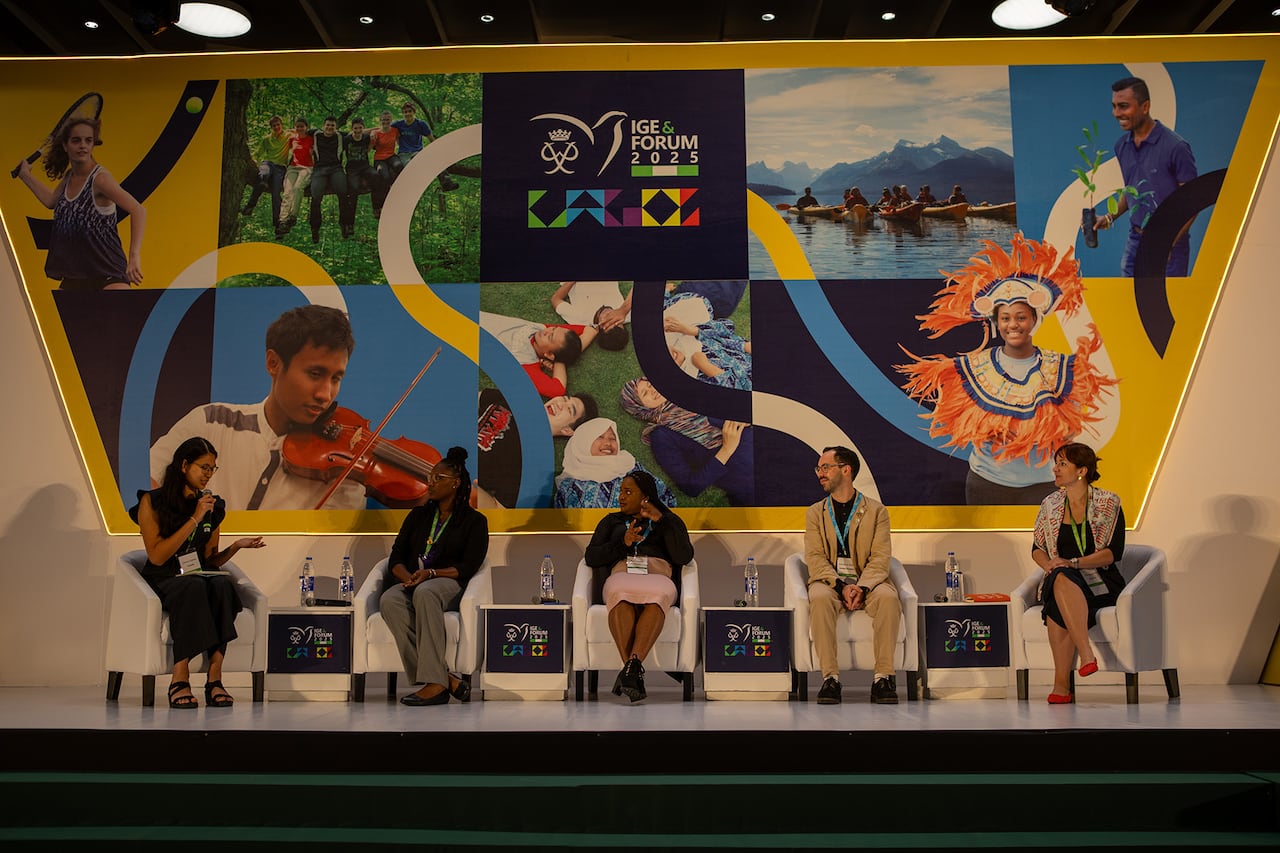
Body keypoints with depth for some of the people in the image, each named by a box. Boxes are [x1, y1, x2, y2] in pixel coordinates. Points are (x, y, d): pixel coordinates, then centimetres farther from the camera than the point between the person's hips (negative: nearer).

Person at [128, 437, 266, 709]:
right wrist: (194, 519, -12)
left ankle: (214, 678, -39)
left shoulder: (212, 506, 14)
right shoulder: (152, 501, 1)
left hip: (202, 576, 4)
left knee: (223, 584, -33)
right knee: (193, 587, -38)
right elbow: (157, 556, -9)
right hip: (163, 581, -3)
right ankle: (180, 678, -38)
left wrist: (236, 546, -1)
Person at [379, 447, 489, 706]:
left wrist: (430, 573, -17)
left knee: (425, 592, -41)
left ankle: (433, 682, -46)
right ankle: (445, 679, -40)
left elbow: (468, 567, -3)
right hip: (411, 583, 4)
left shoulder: (474, 520, 9)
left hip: (448, 583, -4)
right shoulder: (418, 515, 22)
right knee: (389, 600, -33)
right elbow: (396, 557, 13)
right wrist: (408, 577, -10)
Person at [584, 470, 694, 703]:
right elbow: (591, 557, 15)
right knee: (622, 593, -39)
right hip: (621, 576, 1)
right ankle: (634, 670, -51)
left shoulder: (670, 520, 24)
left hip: (658, 577, -1)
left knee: (656, 595, -40)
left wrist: (661, 520, -5)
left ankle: (632, 665, -55)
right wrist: (623, 543, -1)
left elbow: (685, 556, 5)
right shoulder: (610, 521, 30)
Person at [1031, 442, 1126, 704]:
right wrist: (1049, 565, -9)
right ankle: (1086, 654, -42)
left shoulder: (1108, 503, 0)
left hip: (1100, 582, -3)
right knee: (1059, 578, -36)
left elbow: (1114, 552, -8)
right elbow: (1038, 548, 15)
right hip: (1061, 581, 3)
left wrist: (1073, 563, -20)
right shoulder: (1050, 504, 11)